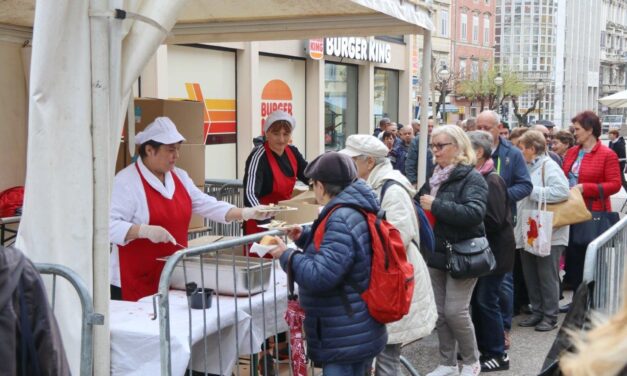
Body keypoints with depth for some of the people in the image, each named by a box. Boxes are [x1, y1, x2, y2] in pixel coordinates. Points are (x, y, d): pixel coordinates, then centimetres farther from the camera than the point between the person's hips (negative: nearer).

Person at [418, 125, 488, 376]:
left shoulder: (471, 177, -12)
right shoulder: (435, 177, 10)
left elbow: (474, 213, -28)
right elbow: (427, 210, 25)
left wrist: (435, 205, -25)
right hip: (437, 252, 7)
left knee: (455, 311, -6)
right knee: (440, 311, 10)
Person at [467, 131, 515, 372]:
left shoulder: (491, 181, -18)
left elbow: (494, 220, -22)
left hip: (494, 251, -9)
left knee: (486, 301, -3)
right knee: (476, 299, 13)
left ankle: (498, 355, 8)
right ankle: (483, 347, 26)